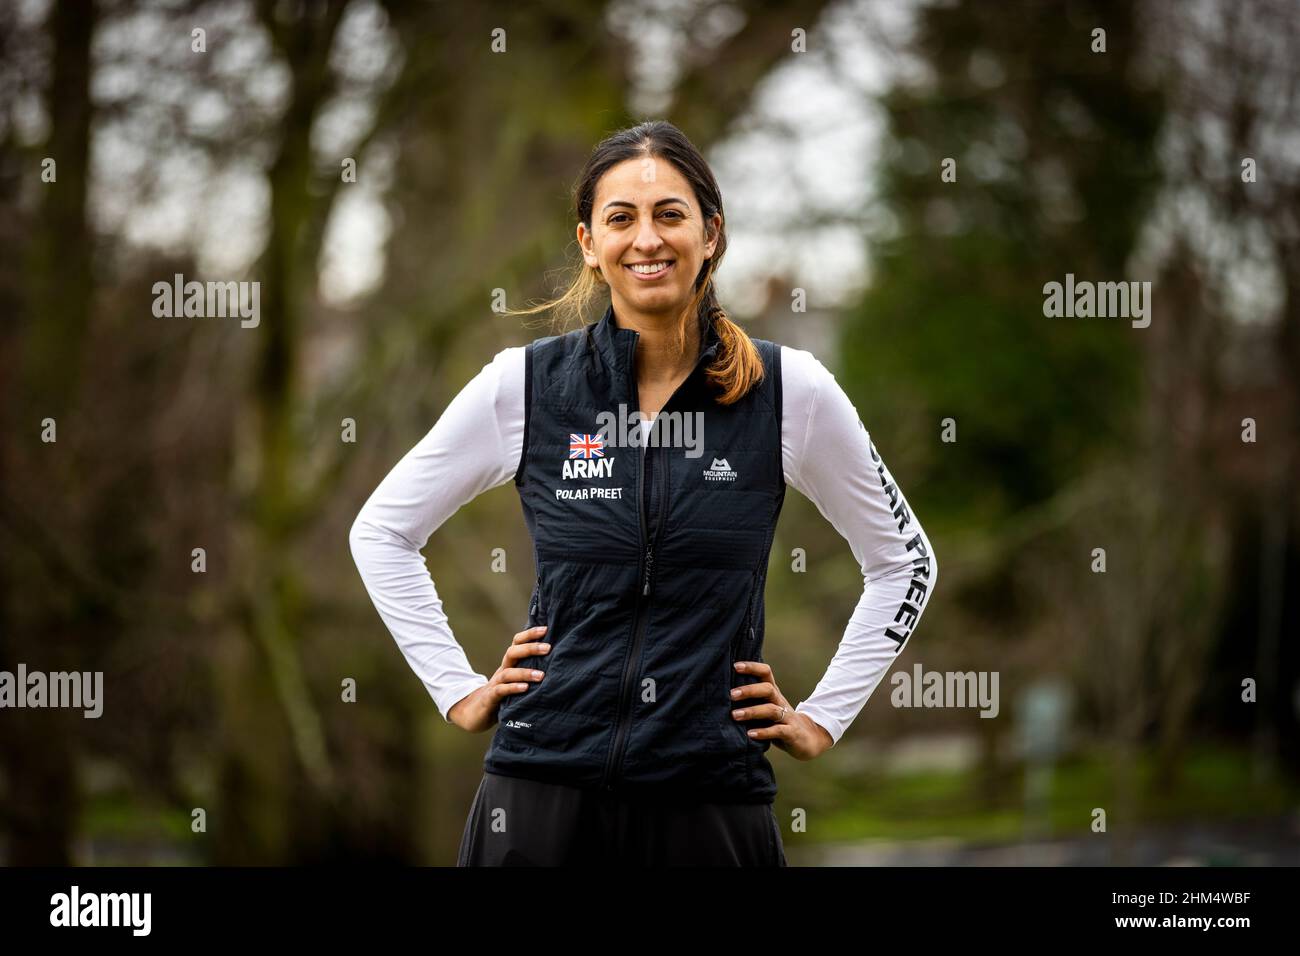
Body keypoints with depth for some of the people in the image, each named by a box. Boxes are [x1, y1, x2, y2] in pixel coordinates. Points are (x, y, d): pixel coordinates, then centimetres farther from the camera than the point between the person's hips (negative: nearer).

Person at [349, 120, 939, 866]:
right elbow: (382, 531, 13)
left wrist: (822, 719, 7)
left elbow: (904, 561, 13)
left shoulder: (791, 391, 0)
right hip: (544, 795, 0)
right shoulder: (525, 385, 0)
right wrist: (457, 688, 6)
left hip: (713, 798, 0)